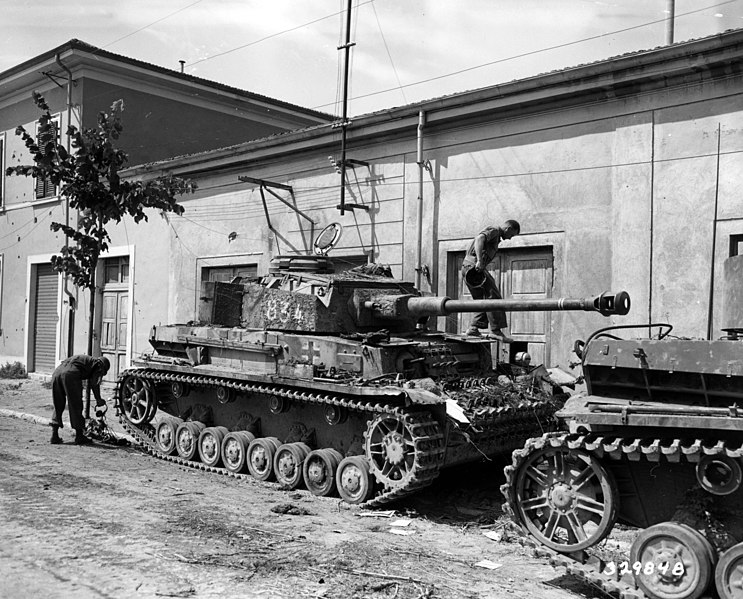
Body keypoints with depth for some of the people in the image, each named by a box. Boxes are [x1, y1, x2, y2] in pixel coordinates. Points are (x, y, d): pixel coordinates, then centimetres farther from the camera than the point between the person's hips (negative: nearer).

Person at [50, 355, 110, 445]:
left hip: (57, 371, 7)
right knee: (76, 406, 4)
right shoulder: (99, 364, 16)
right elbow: (94, 383, 2)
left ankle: (54, 435, 16)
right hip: (70, 374, -7)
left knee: (58, 406, 17)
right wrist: (98, 399, 7)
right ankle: (79, 436, 11)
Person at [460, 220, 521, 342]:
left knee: (484, 300, 11)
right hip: (472, 265, -10)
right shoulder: (493, 231, -2)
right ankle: (496, 330, -14)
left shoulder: (495, 237, 29)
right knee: (493, 296, -11)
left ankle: (474, 328, 5)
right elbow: (480, 238, -21)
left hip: (467, 268, 10)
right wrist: (479, 261, -31)